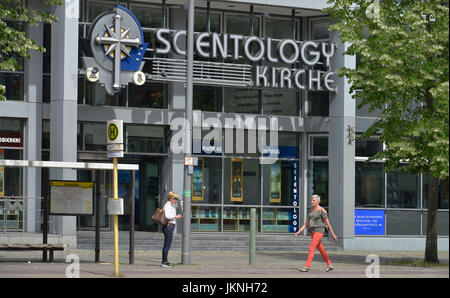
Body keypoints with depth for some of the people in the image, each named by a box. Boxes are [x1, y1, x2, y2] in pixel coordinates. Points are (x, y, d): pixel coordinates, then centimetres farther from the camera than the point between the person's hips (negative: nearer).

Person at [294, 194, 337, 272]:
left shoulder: (322, 210, -8)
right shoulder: (311, 211, 14)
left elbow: (327, 223, -7)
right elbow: (306, 223, 16)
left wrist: (333, 234, -5)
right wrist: (299, 231, 7)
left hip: (319, 231, -8)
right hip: (312, 231, 8)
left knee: (311, 248, -17)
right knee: (321, 249, 14)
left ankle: (307, 267, -20)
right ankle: (329, 265, 27)